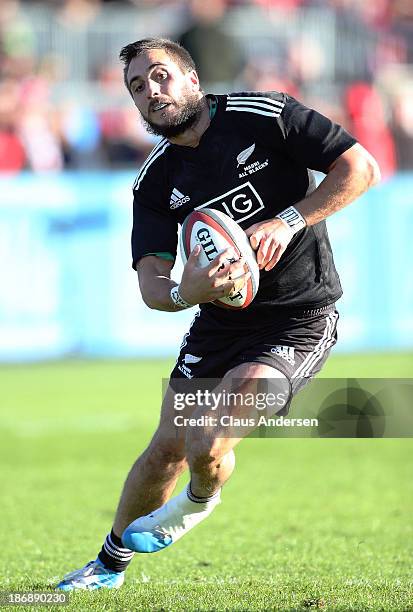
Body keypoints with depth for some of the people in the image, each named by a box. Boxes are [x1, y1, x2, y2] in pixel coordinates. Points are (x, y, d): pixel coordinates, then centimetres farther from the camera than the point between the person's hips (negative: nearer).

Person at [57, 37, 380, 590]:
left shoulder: (266, 117, -11)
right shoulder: (155, 182, 2)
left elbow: (362, 168, -12)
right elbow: (151, 284, -6)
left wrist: (289, 221, -21)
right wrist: (184, 291, -30)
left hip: (299, 321, -5)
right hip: (219, 322, 5)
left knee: (207, 447, -19)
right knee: (167, 449, 7)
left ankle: (201, 500, 18)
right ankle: (110, 564, 31)